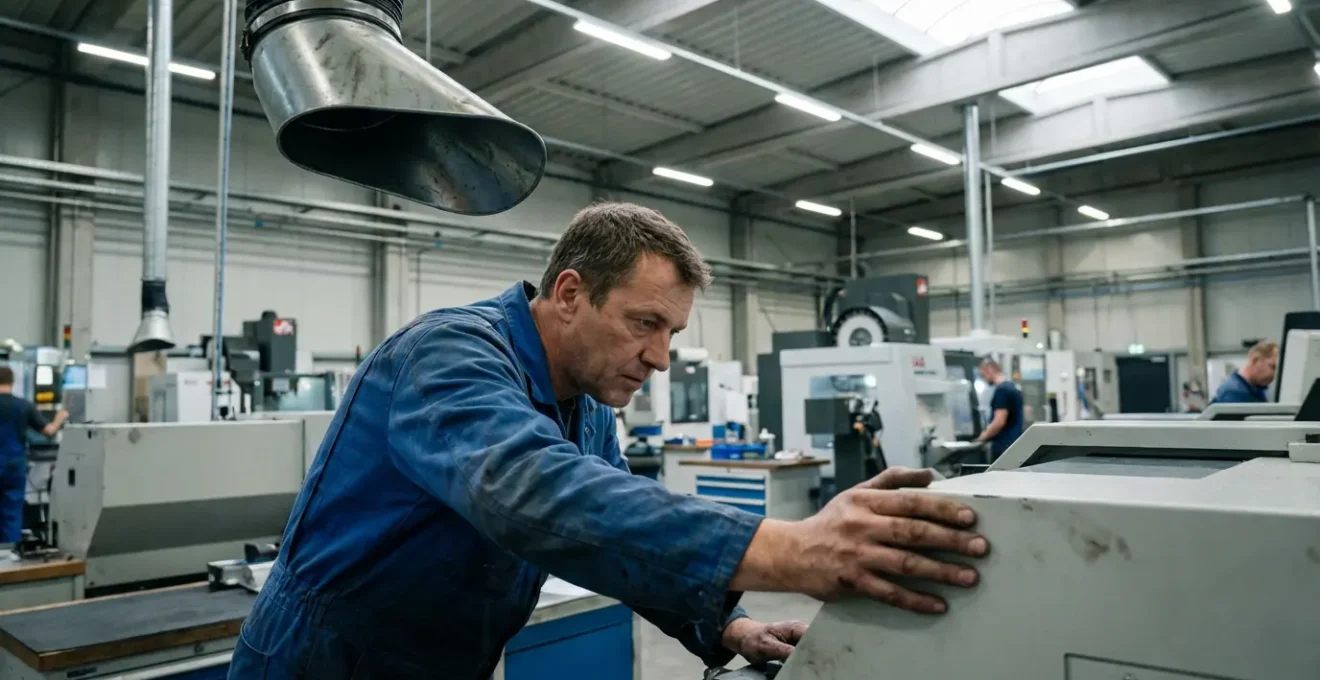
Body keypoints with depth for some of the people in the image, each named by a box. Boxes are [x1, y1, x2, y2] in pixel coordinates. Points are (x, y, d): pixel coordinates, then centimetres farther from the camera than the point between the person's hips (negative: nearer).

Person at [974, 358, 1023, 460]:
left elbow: (999, 422, -21)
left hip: (1004, 445, -9)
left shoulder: (1001, 390, -14)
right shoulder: (1012, 387, 16)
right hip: (1014, 443, 9)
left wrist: (984, 436, -6)